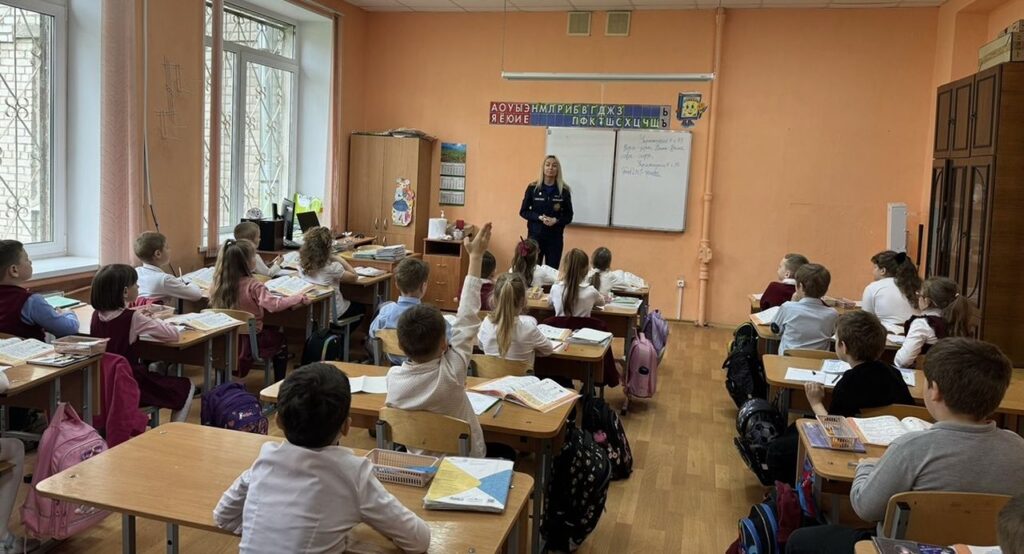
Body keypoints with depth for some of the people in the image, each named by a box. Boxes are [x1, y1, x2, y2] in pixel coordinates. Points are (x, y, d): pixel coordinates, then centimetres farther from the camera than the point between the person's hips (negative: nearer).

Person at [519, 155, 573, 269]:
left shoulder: (564, 190, 1)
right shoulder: (533, 188, 0)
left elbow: (569, 216, 5)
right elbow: (523, 211, 2)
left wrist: (556, 220, -15)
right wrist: (539, 217, -13)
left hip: (555, 237, 1)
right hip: (535, 235, -1)